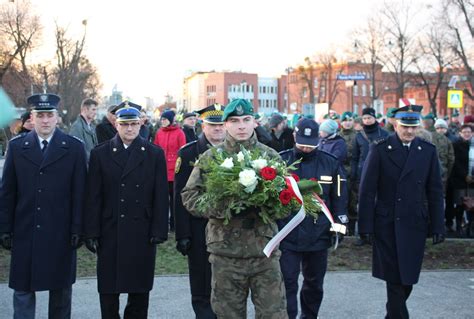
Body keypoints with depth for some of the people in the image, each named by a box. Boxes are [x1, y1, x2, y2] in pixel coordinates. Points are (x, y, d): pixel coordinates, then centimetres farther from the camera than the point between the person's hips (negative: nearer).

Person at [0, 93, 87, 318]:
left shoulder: (74, 148, -1)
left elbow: (79, 193, -2)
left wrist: (77, 230, -6)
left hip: (61, 233, -1)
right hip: (24, 232, 1)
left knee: (61, 288, 11)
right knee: (22, 288, 6)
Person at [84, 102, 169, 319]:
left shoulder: (155, 154, 4)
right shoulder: (100, 154, 5)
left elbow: (161, 196, 2)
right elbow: (93, 197, 2)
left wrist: (159, 231, -4)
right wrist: (91, 233, -3)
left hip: (142, 234, 0)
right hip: (109, 234, 0)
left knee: (140, 289, 8)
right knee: (108, 291, 7)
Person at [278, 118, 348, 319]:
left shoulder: (330, 163, 0)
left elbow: (339, 197, 7)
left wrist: (339, 224, 2)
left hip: (318, 235, 2)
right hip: (287, 235, -2)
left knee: (314, 284, 17)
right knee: (288, 284, -1)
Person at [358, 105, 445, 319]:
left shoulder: (428, 151, 4)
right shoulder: (380, 149, -3)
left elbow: (435, 192, 6)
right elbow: (367, 190, -3)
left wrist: (437, 226, 3)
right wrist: (366, 225, -7)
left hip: (415, 224, 2)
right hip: (386, 223, -2)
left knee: (408, 277, 7)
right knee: (394, 277, 2)